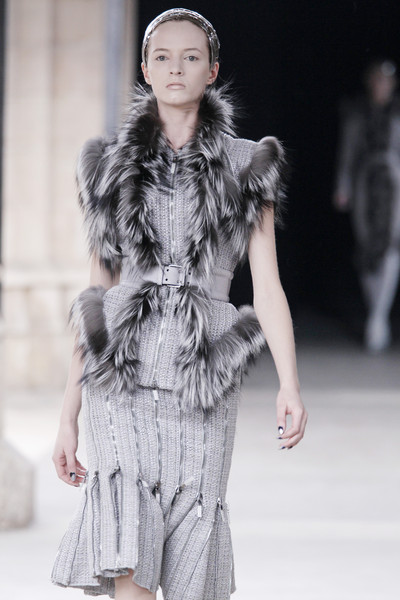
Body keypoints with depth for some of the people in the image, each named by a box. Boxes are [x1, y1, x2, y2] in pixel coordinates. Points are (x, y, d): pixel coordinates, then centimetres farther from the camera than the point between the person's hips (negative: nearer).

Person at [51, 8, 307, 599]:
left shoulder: (244, 167, 8)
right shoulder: (114, 168, 11)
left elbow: (267, 285, 1)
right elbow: (98, 294, 14)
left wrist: (290, 385, -14)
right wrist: (69, 415, 11)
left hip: (202, 391, 0)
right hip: (121, 383, 0)